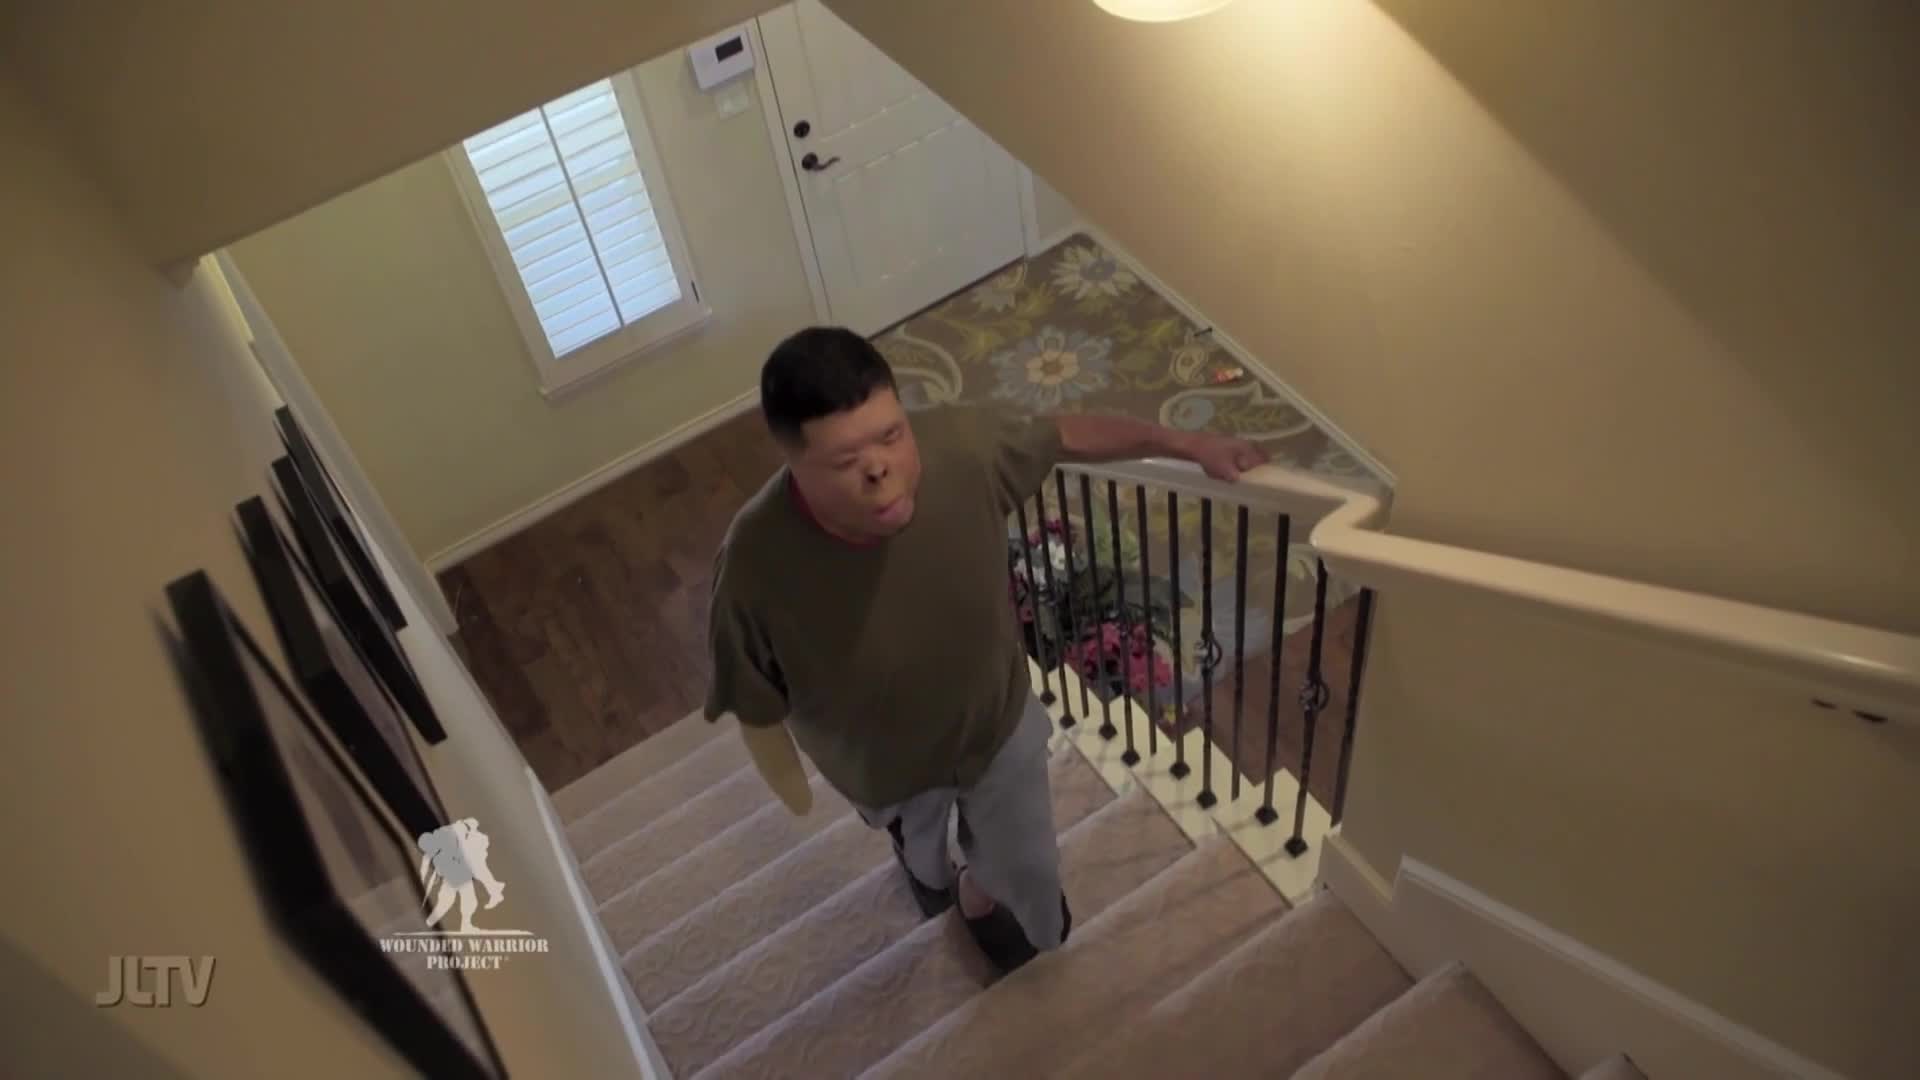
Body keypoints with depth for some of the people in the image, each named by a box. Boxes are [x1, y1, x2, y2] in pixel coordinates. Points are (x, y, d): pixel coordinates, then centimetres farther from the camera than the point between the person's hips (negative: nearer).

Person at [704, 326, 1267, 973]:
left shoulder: (959, 446, -35)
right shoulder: (757, 567, -40)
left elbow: (1065, 436, -12)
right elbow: (756, 708, -21)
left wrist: (1188, 445, -6)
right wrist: (793, 794, -4)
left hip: (997, 716, 1)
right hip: (885, 763, -1)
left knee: (1025, 868, 27)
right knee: (915, 840, 36)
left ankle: (978, 893, 65)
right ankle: (927, 864, 76)